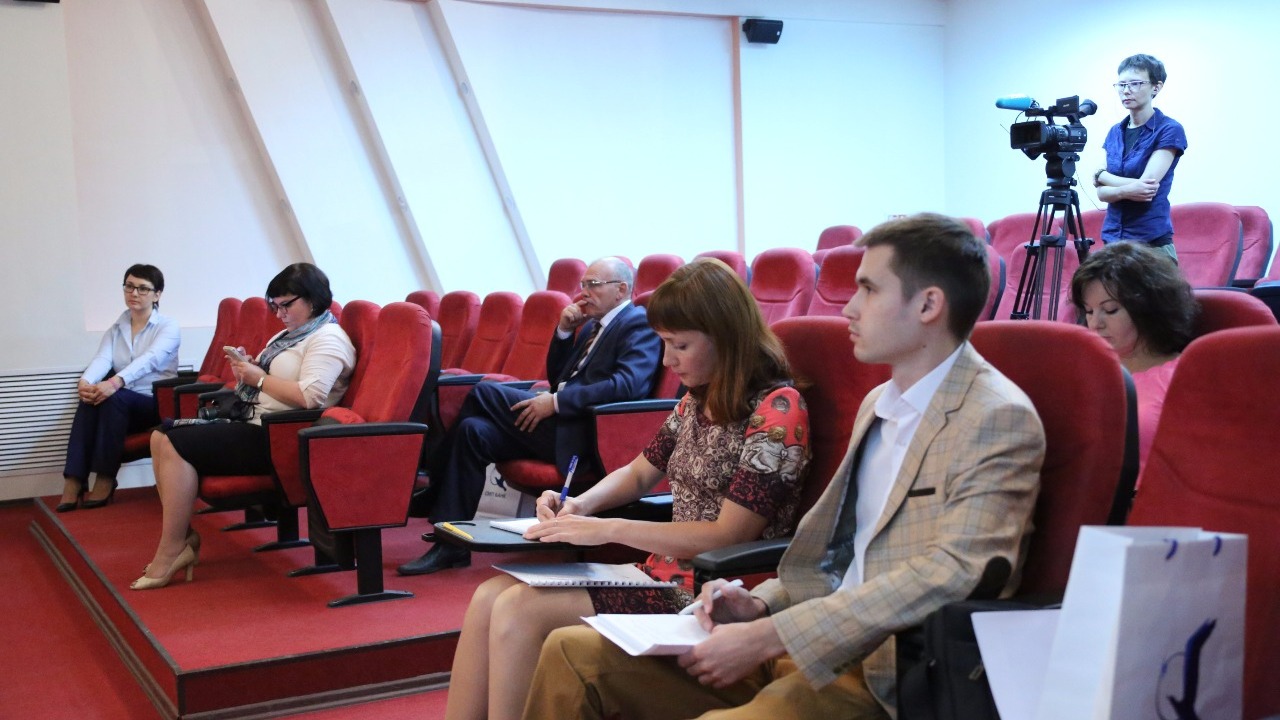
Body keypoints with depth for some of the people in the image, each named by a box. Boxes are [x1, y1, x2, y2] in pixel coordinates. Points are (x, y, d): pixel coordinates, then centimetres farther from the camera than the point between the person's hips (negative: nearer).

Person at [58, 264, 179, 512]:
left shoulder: (168, 326, -1)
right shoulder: (114, 331, 14)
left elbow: (150, 359, -21)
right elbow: (101, 359, -7)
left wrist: (116, 382, -39)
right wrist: (85, 381, -31)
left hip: (156, 404, -4)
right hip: (121, 408, 4)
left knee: (115, 396, -33)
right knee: (91, 397, -29)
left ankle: (105, 480, -29)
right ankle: (73, 481, -34)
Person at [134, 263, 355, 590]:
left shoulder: (328, 339, -10)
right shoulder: (289, 334, 22)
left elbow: (310, 396, -25)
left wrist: (259, 379, -14)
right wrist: (246, 369, 1)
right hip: (249, 422, 11)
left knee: (177, 445, -21)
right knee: (161, 437, -1)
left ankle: (170, 552, -13)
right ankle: (184, 536, -1)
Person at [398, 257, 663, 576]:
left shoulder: (639, 324, -3)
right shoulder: (592, 326, 24)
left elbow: (627, 385, -20)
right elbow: (556, 379, 25)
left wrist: (556, 402, -20)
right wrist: (564, 331, 9)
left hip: (582, 433, -9)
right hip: (556, 424, 9)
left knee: (485, 392, -16)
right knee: (473, 431, -11)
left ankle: (433, 498, -4)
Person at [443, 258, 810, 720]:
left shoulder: (777, 408, -14)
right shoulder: (697, 400, 11)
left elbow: (729, 536, -19)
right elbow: (639, 474, 22)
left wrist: (608, 530, -19)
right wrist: (579, 505, 1)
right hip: (662, 571, 8)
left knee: (517, 611, -19)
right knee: (489, 598, -7)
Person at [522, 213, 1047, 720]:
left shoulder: (999, 420, -10)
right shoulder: (879, 402, 17)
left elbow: (951, 573, -21)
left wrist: (766, 637, -22)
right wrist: (761, 604, 1)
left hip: (886, 672, -8)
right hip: (807, 641, 8)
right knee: (574, 653, -4)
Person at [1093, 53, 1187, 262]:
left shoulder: (1169, 130, -5)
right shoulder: (1114, 132, 12)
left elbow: (1147, 184, -15)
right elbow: (1102, 193, 4)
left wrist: (1102, 175, -1)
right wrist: (1126, 191, -17)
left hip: (1152, 243, -5)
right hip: (1112, 238, 5)